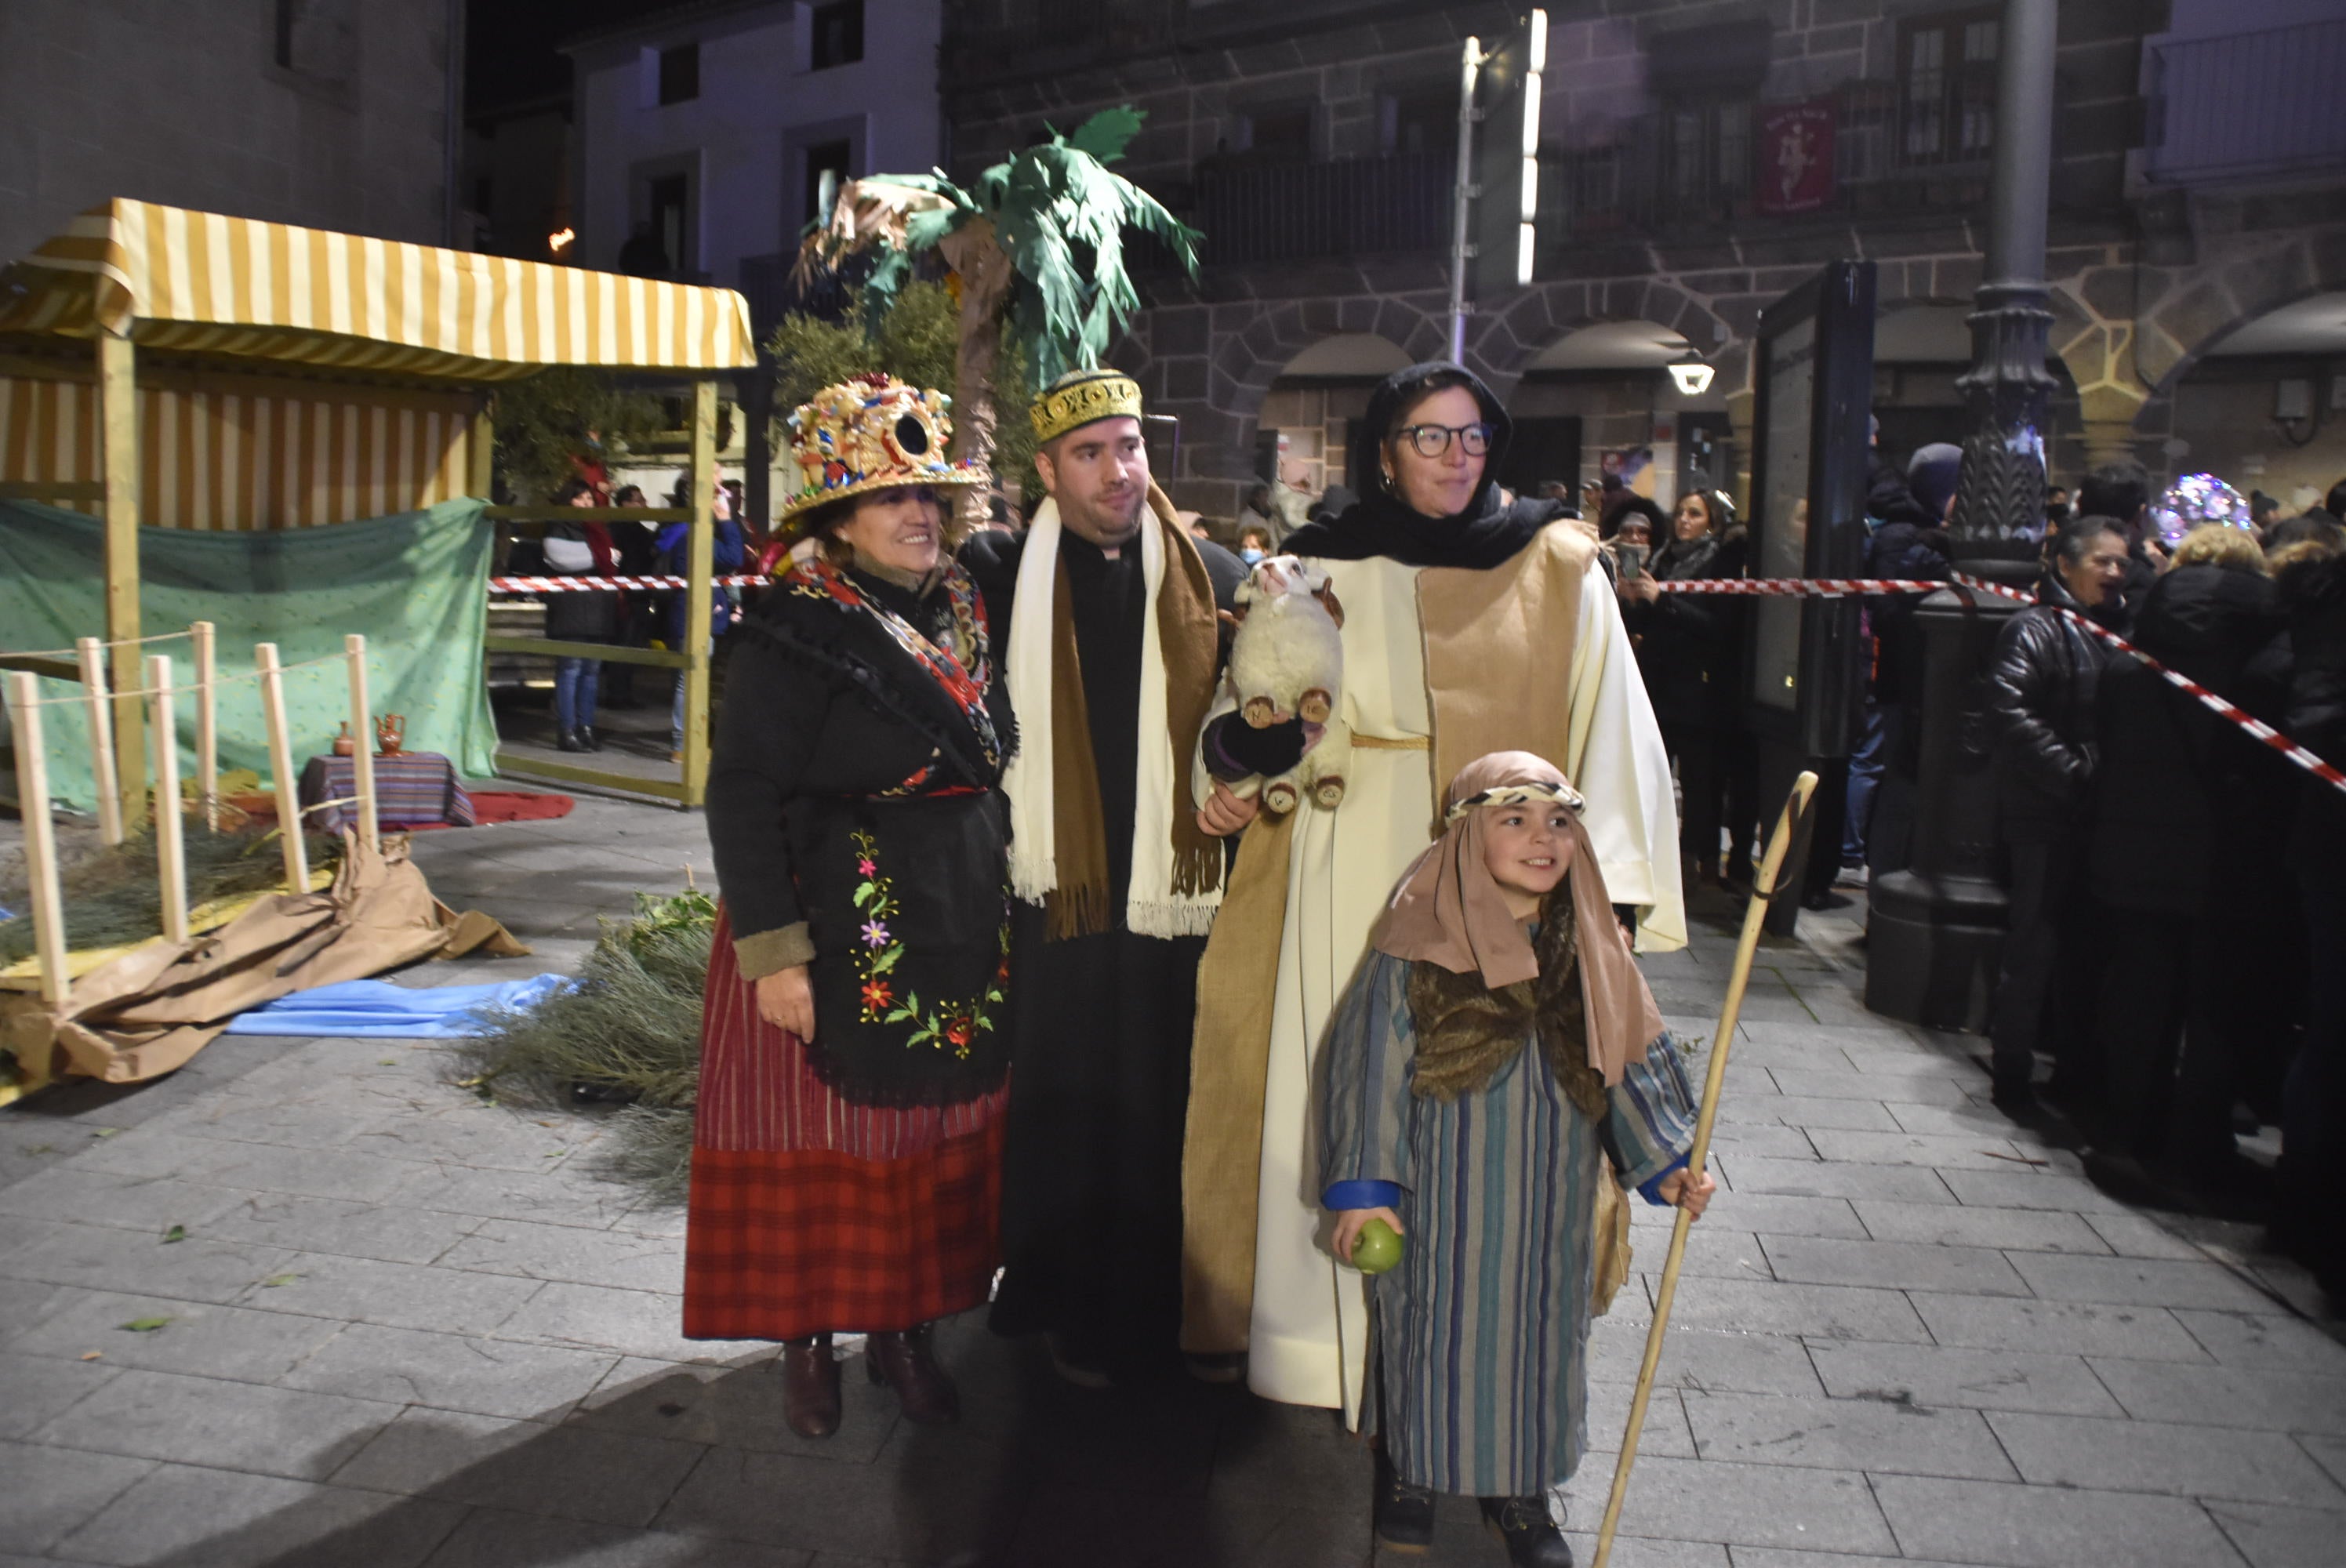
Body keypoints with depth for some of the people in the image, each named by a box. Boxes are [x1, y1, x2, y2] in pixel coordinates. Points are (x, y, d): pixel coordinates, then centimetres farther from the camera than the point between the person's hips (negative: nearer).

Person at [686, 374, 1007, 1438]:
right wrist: (772, 953, -18)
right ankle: (809, 1343, 26)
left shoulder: (965, 613, 8)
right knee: (823, 1141, 6)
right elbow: (742, 799, -15)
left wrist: (997, 905, 14)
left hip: (963, 939, 6)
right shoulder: (798, 631, -12)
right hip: (839, 942, -6)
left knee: (935, 1134, 14)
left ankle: (903, 1329, 31)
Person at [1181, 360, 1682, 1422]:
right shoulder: (1325, 567, 7)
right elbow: (1258, 693, 9)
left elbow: (1611, 726, 0)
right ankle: (1331, 1326, 18)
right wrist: (1228, 773, -13)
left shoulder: (1555, 568, 5)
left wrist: (1613, 879, -8)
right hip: (1354, 866, 0)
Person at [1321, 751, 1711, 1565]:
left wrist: (1663, 1165, 0)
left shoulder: (1588, 949, -1)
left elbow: (1629, 1063, 7)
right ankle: (1411, 1470, 36)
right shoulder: (1418, 946, -14)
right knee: (1434, 1327, 10)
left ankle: (1518, 1486, 36)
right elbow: (1368, 1061, -12)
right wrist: (1360, 1186, -13)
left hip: (1552, 1196, 4)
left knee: (1541, 1330, 14)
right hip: (1443, 1197, -3)